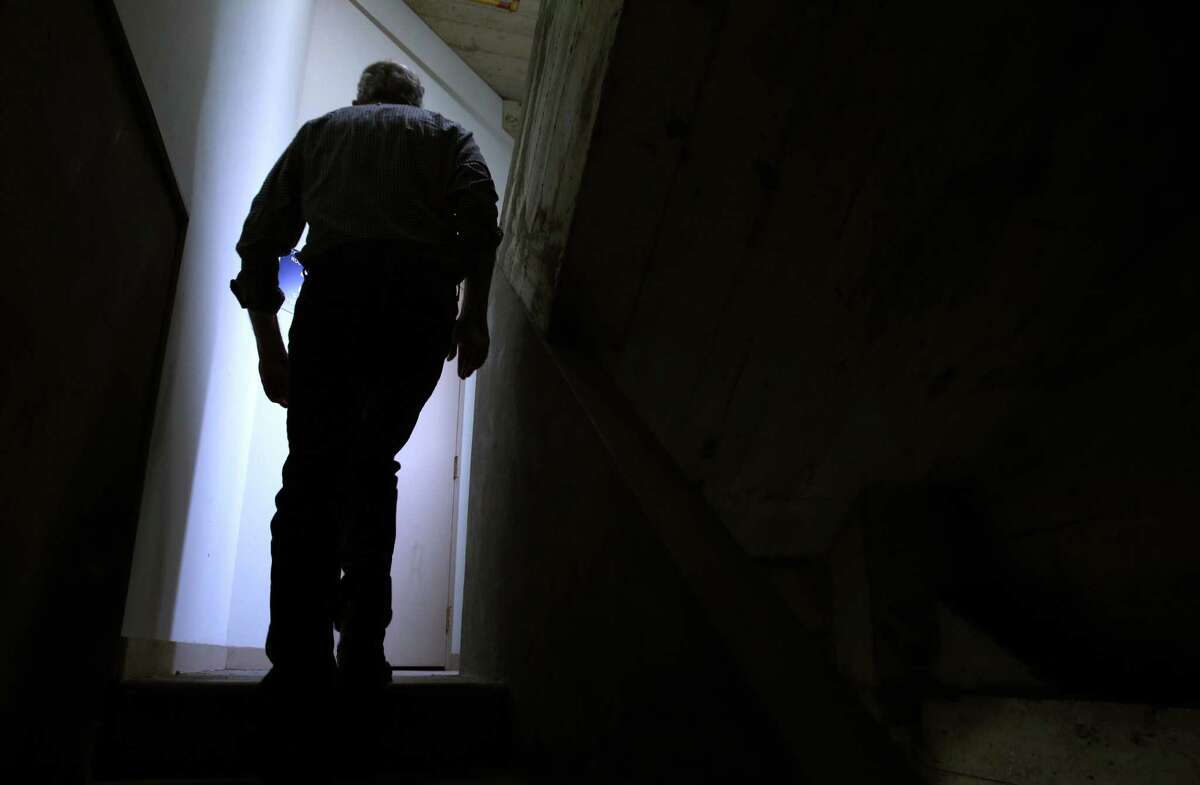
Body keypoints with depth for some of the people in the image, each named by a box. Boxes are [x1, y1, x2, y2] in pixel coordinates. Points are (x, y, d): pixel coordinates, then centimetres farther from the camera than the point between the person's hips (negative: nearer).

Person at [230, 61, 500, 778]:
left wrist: (270, 343, 20)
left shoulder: (319, 130, 29)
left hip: (335, 288, 0)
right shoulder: (446, 131, 27)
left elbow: (259, 241, 18)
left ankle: (302, 666, -10)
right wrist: (473, 314, 3)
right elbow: (481, 213, 3)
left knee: (313, 472, 1)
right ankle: (362, 654, 6)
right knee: (373, 466, 12)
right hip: (422, 296, 1)